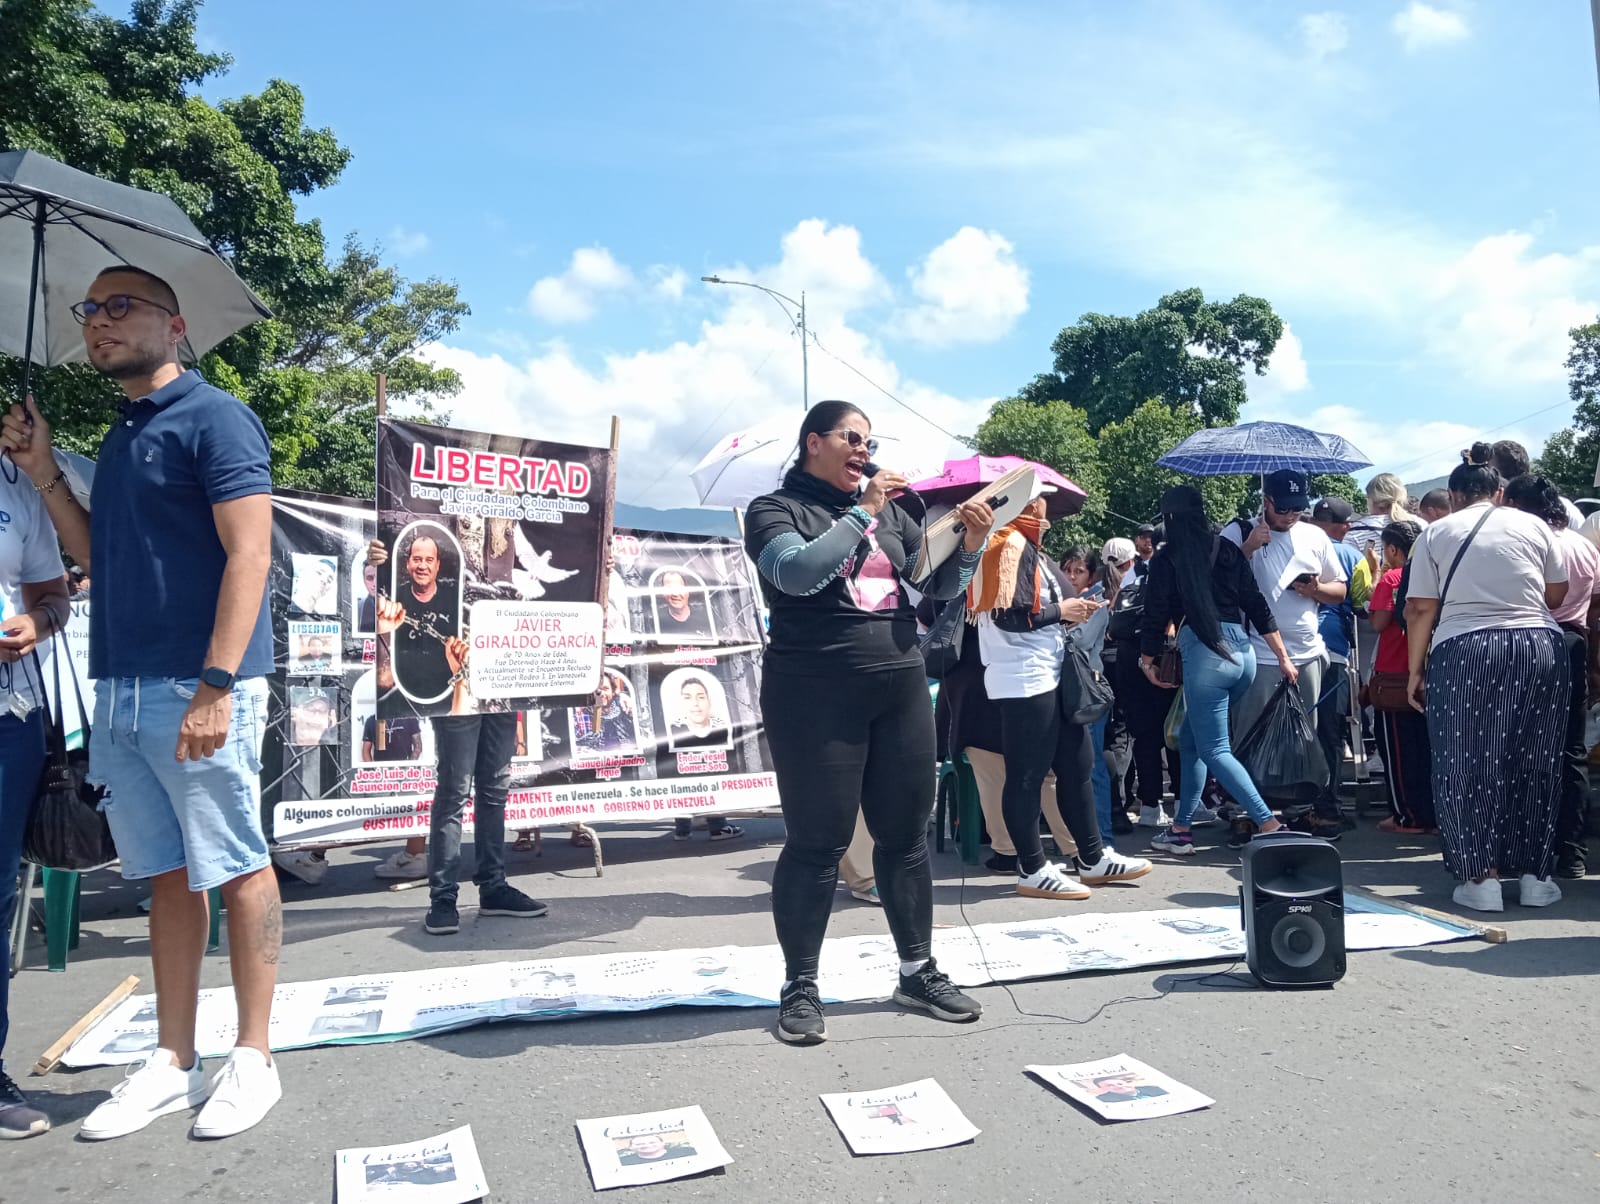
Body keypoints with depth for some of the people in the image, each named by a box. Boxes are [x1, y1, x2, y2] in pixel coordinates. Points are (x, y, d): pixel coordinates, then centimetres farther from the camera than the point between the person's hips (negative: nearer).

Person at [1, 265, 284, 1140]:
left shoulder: (213, 417, -5)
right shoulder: (119, 438, 20)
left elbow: (249, 553, -14)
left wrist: (216, 687, -21)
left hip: (197, 690, -8)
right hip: (119, 691, 8)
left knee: (236, 870, 1)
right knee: (166, 876, 12)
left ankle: (253, 1059, 12)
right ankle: (172, 1064, 22)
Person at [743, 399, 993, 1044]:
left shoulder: (891, 511, 16)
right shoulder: (776, 509, 1)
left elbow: (938, 586, 16)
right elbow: (798, 573, -18)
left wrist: (968, 547, -3)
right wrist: (861, 513, -15)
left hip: (901, 689, 5)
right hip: (816, 696, -5)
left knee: (906, 834, 10)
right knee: (817, 841, -1)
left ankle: (918, 970, 24)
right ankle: (800, 987, 12)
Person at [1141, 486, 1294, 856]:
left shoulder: (1166, 559, -2)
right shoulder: (1228, 550, 10)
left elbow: (1156, 616, 0)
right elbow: (1257, 606, 8)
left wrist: (1147, 661, 15)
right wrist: (1283, 657, 13)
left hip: (1204, 655, -6)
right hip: (1243, 653, 6)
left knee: (1214, 750, 1)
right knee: (1191, 738, 17)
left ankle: (1270, 826, -11)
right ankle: (1182, 828, 19)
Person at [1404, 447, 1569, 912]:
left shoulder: (1436, 533, 5)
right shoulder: (1533, 525, 10)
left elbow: (1419, 610, 0)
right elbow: (1557, 594, 14)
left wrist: (1416, 669, 6)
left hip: (1464, 653, -2)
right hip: (1540, 650, 2)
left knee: (1469, 767, 5)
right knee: (1534, 765, 12)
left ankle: (1481, 878, 6)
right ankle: (1535, 875, 18)